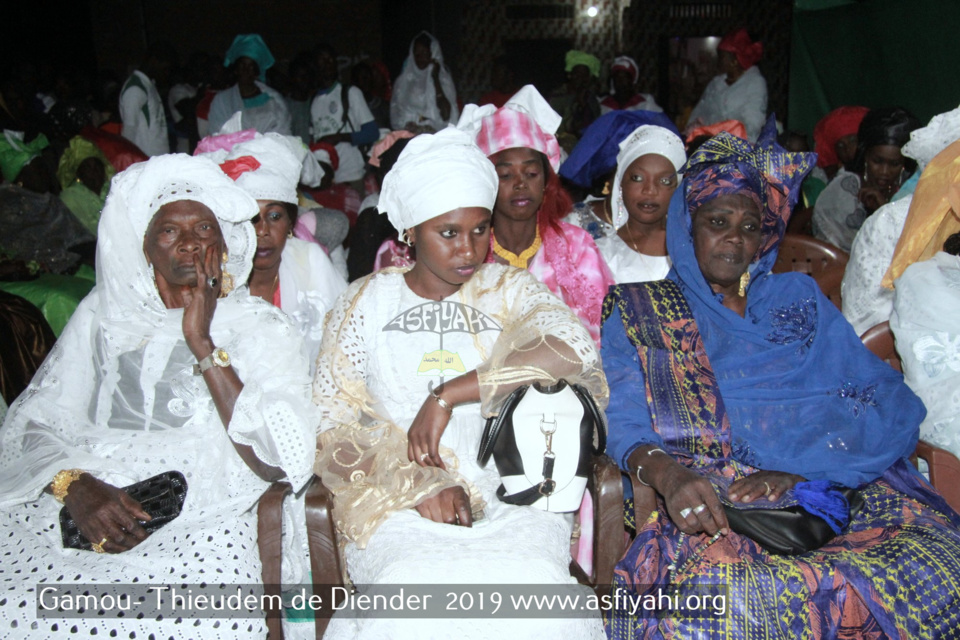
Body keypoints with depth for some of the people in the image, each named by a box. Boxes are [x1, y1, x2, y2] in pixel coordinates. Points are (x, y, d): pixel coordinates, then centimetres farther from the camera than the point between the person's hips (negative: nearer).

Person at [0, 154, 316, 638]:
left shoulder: (260, 326, 8)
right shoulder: (104, 313, 17)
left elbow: (274, 462, -5)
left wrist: (202, 344, -7)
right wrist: (74, 485, -12)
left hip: (200, 524, -2)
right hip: (80, 511, 2)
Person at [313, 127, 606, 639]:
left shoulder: (508, 290, 11)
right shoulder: (366, 303, 11)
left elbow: (572, 348, -11)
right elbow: (329, 428, 4)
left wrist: (449, 394, -14)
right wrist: (418, 484, -11)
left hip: (512, 498, 1)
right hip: (399, 503, 0)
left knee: (533, 579, -29)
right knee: (419, 584, -32)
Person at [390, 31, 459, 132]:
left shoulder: (444, 79, 7)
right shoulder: (403, 80, 15)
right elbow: (396, 114, 11)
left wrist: (435, 78, -4)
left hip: (435, 131, -2)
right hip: (408, 131, 2)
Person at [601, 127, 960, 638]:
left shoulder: (800, 297, 21)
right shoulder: (640, 313, 15)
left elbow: (891, 404, 7)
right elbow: (623, 424, 1)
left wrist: (797, 469, -11)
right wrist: (665, 473, -22)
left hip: (839, 490, 4)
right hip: (705, 499, -3)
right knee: (718, 593, -36)